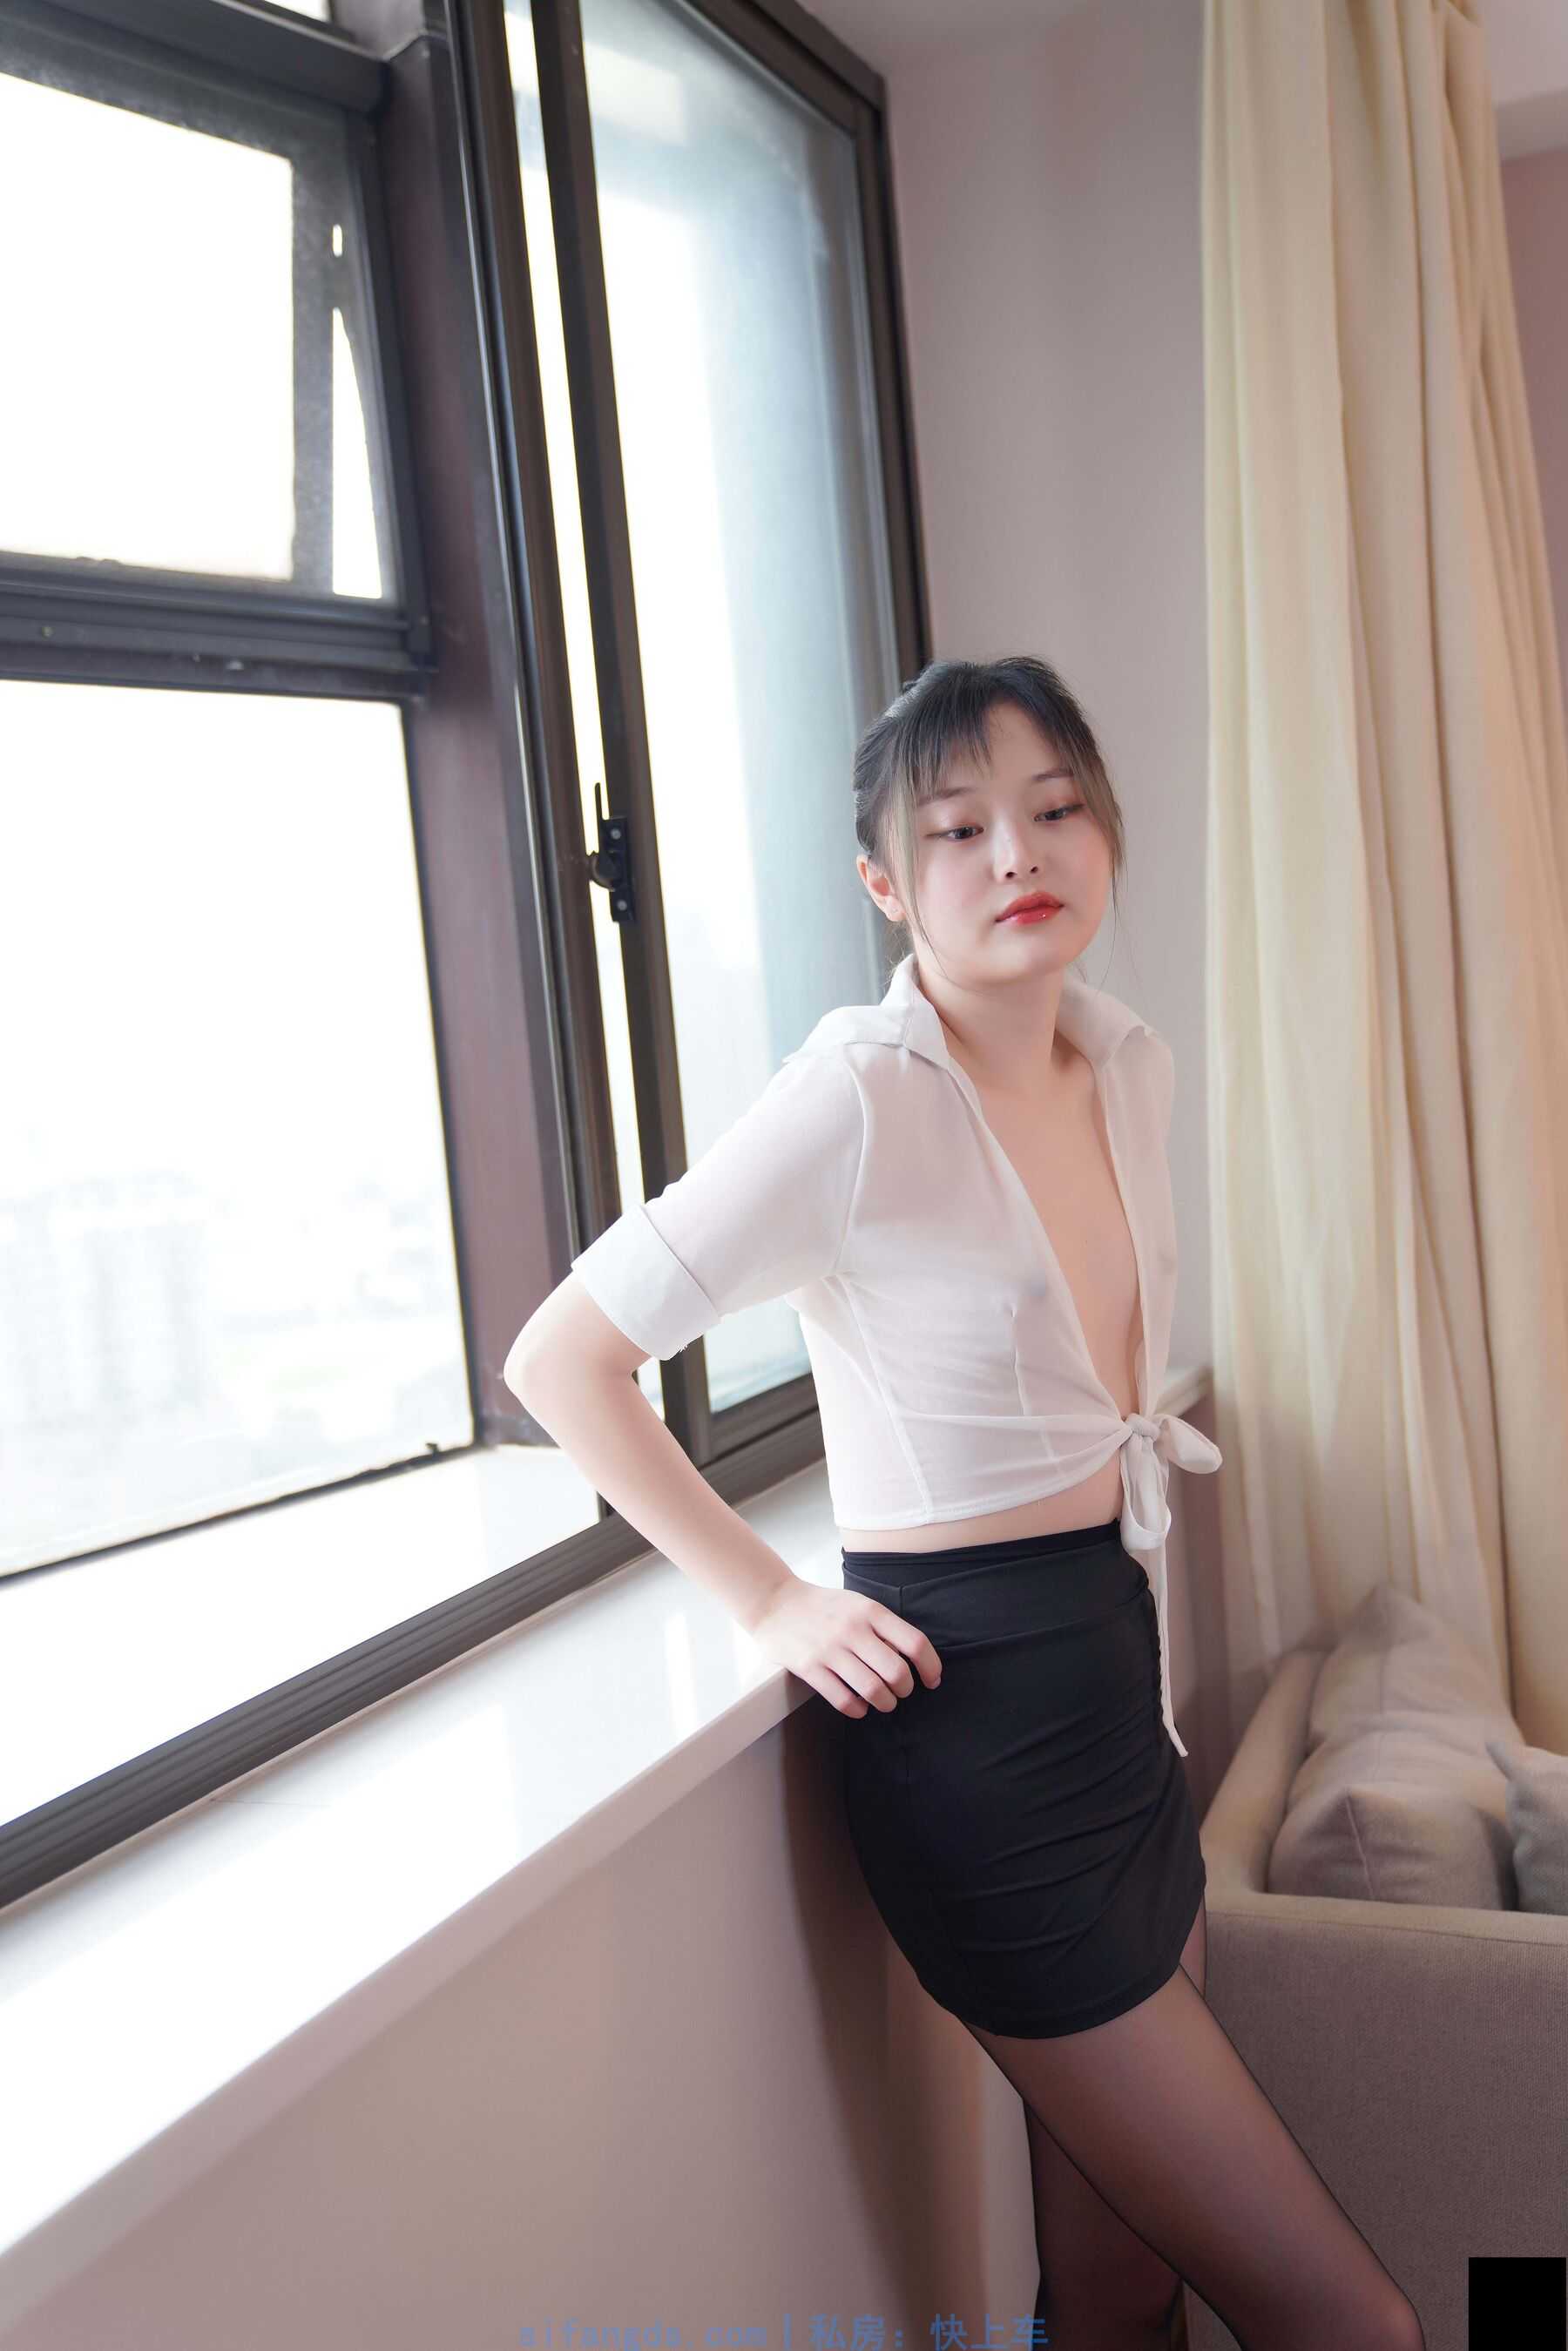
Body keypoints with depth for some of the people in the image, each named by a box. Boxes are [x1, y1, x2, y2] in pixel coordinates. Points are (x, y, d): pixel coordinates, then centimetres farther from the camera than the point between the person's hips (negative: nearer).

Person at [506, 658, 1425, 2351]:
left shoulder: (1130, 1068, 4)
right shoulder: (859, 1098, -19)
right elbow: (559, 1361, -14)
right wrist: (772, 1603, -13)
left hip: (1120, 1680, 7)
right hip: (974, 1718, -7)